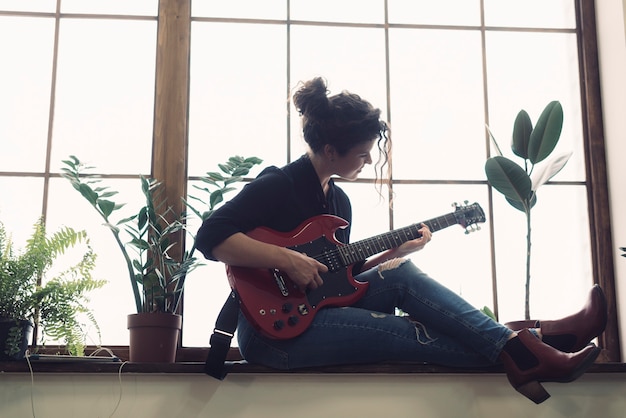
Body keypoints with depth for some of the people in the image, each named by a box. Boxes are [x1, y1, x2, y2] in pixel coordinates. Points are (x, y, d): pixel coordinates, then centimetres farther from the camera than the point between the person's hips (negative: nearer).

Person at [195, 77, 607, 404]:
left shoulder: (339, 199, 14)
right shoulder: (277, 185, -11)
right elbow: (211, 236, -22)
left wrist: (397, 251, 8)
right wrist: (287, 259, -27)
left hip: (319, 306, 7)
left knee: (402, 275, -16)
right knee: (408, 332, -20)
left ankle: (521, 348, -23)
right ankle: (521, 353, -22)